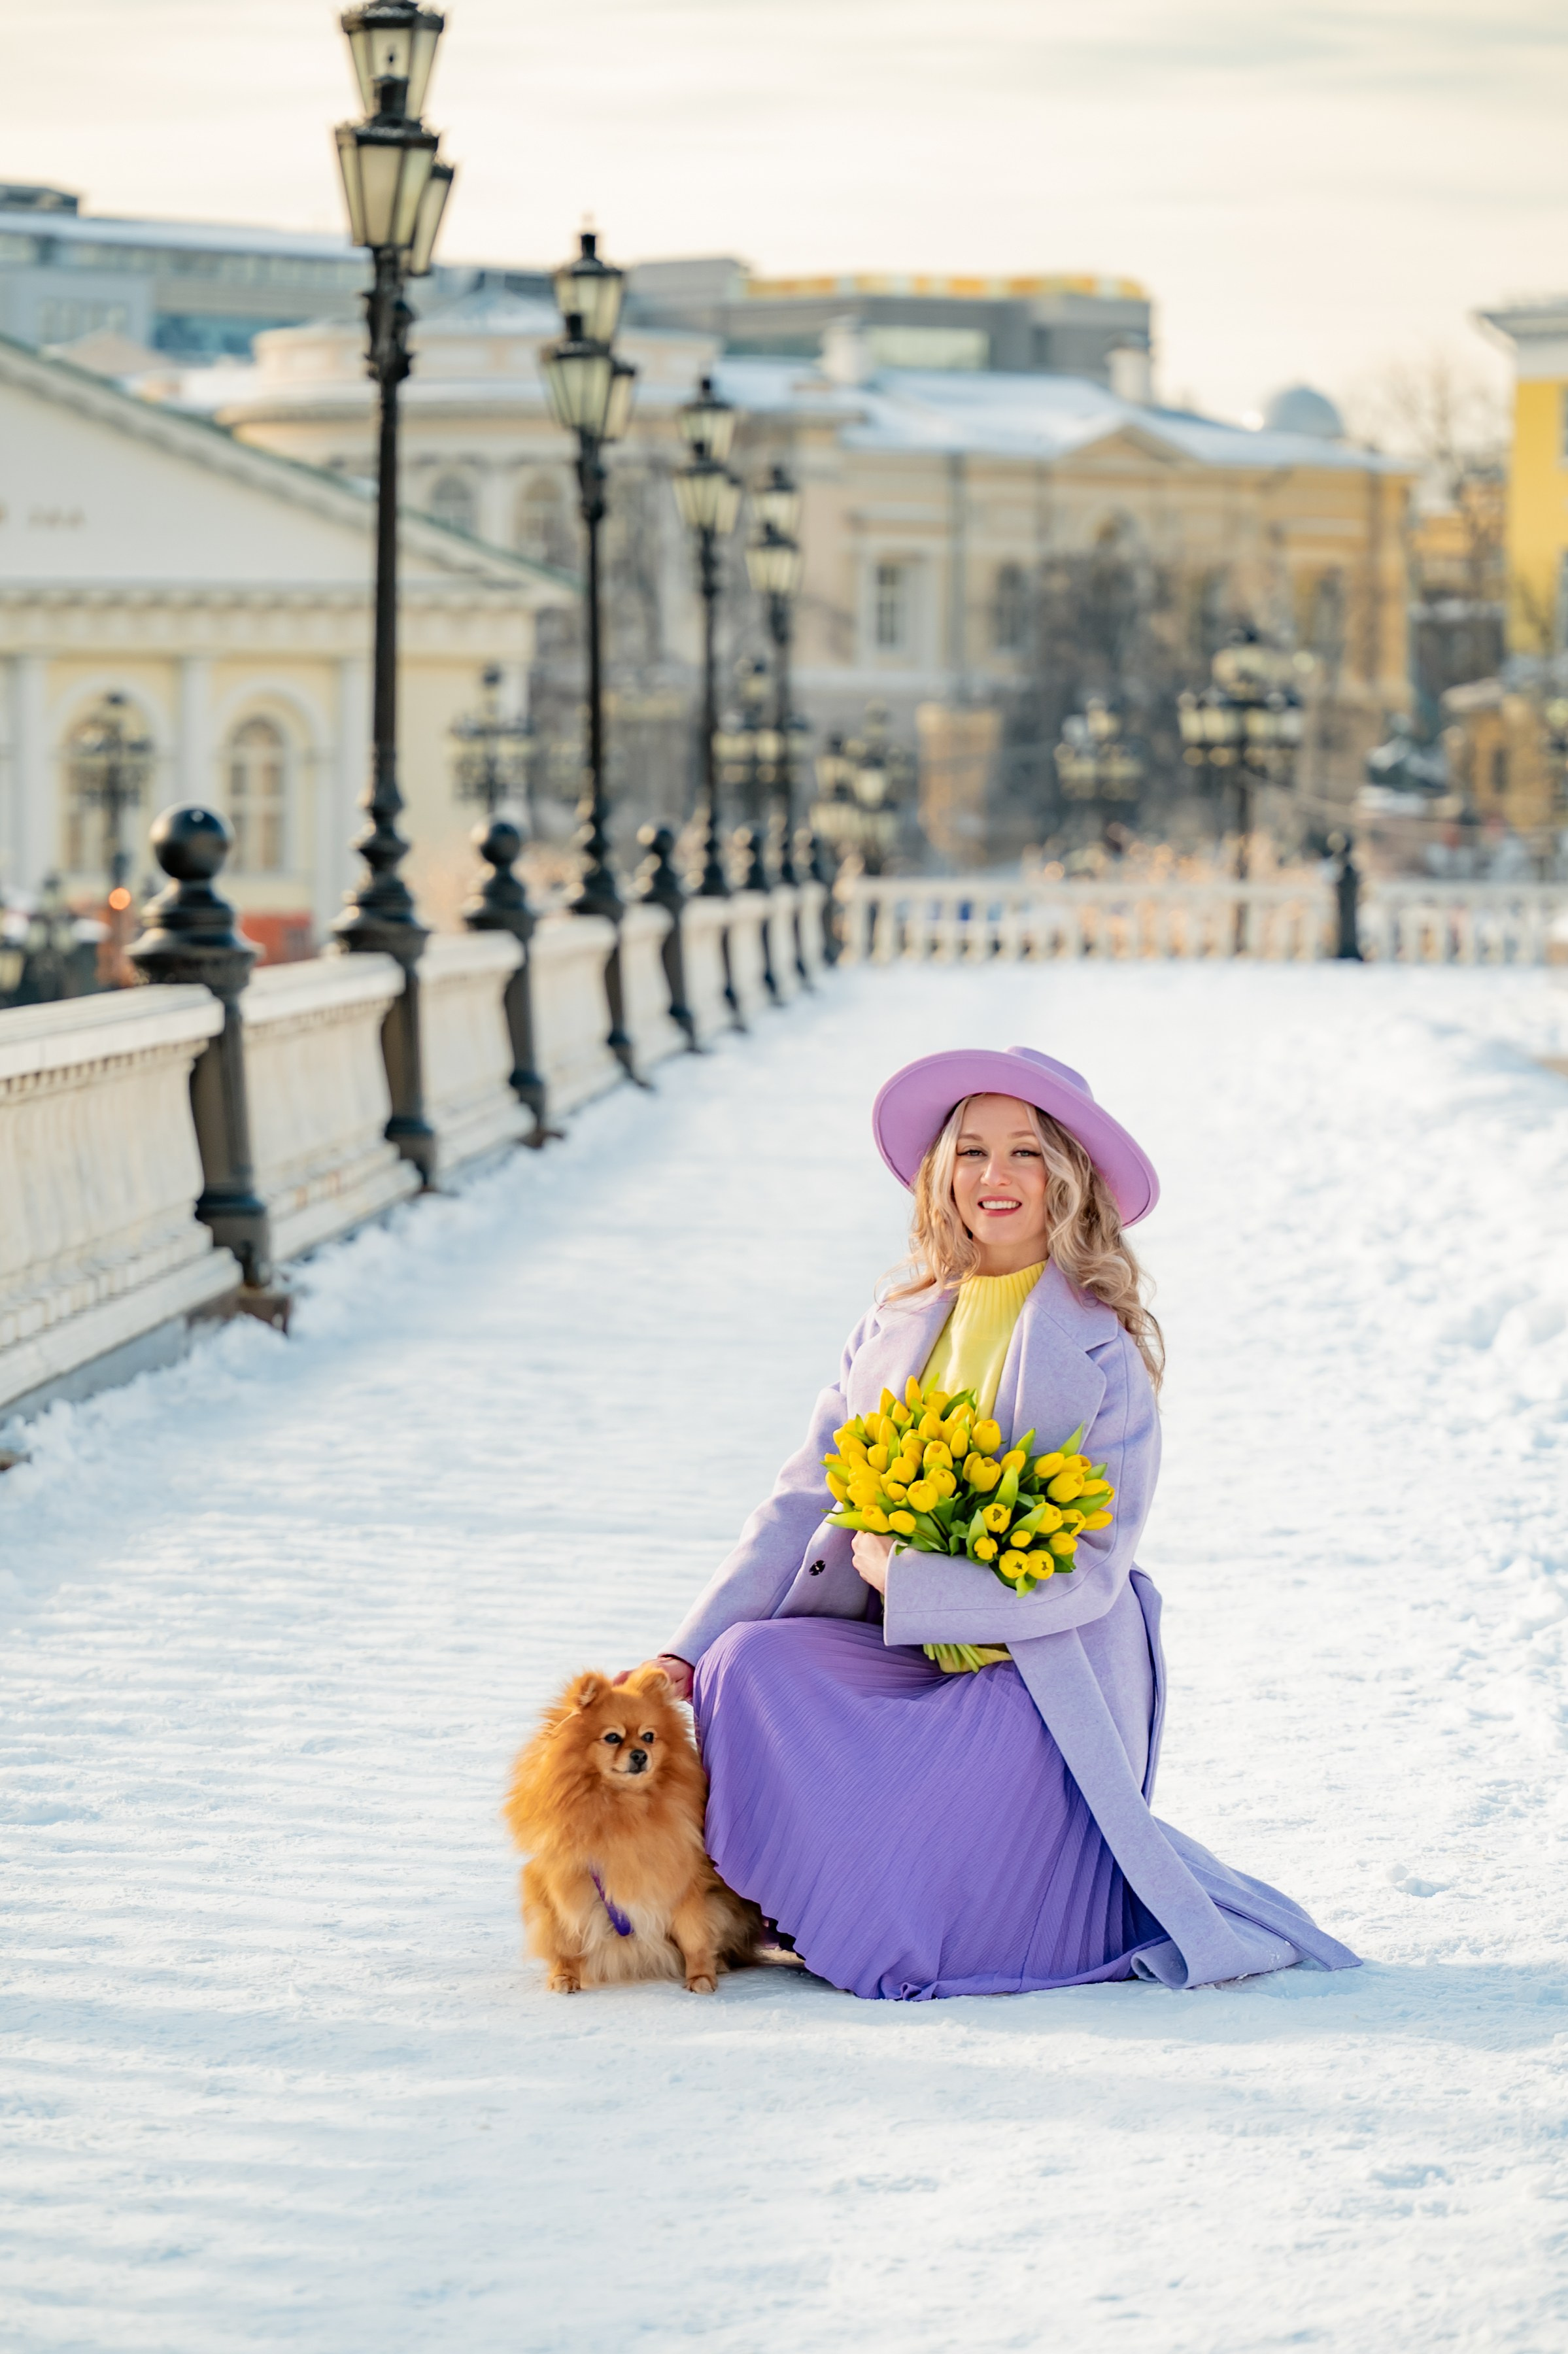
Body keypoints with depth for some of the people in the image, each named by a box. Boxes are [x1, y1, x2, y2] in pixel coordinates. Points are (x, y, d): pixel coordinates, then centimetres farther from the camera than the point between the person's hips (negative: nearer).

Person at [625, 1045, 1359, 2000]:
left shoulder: (1105, 1356, -10)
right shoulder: (895, 1329, 6)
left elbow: (1092, 1574, -14)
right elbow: (802, 1504, 2)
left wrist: (905, 1578, -18)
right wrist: (688, 1653, -8)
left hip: (1048, 1676, -6)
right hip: (916, 1663, 6)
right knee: (750, 1662, -22)